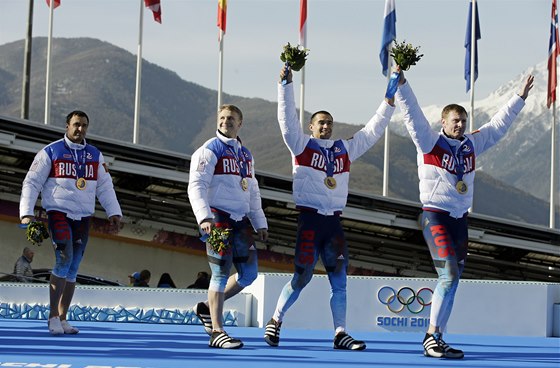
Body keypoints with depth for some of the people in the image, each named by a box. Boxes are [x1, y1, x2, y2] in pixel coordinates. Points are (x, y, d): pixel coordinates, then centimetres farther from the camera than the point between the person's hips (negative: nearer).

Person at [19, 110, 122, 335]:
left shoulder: (95, 156, 14)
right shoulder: (50, 153, 0)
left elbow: (105, 186, 18)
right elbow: (31, 183, 0)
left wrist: (113, 212, 6)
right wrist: (26, 213, -9)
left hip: (83, 218, 5)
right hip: (58, 213, -5)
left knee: (72, 269, 4)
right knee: (64, 259, -20)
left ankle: (62, 319, 10)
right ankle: (53, 317, -16)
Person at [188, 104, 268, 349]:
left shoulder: (246, 155, 19)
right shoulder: (209, 151, -3)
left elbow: (253, 192, 25)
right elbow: (196, 186, -12)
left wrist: (260, 223, 20)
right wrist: (204, 218, -25)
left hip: (240, 220, 7)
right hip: (217, 217, -7)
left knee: (249, 274, 4)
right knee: (222, 272, -10)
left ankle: (208, 308, 22)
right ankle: (216, 332, -6)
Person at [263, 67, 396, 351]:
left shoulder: (345, 149, 14)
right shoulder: (302, 145, 2)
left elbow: (372, 132, 19)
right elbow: (287, 118, -8)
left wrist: (389, 102, 14)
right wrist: (285, 84, -15)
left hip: (334, 221, 5)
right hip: (309, 219, -5)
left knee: (339, 279, 1)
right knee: (302, 277, -4)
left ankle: (340, 334, 3)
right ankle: (275, 321, 13)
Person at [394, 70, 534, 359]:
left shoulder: (471, 145, 12)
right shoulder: (430, 142, -3)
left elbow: (497, 126, 22)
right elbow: (412, 115, -13)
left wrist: (520, 98, 25)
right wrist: (401, 85, -23)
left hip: (460, 219, 7)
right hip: (435, 217, -7)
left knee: (451, 281, 4)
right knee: (449, 276, -18)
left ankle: (434, 339, 8)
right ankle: (432, 337, -16)